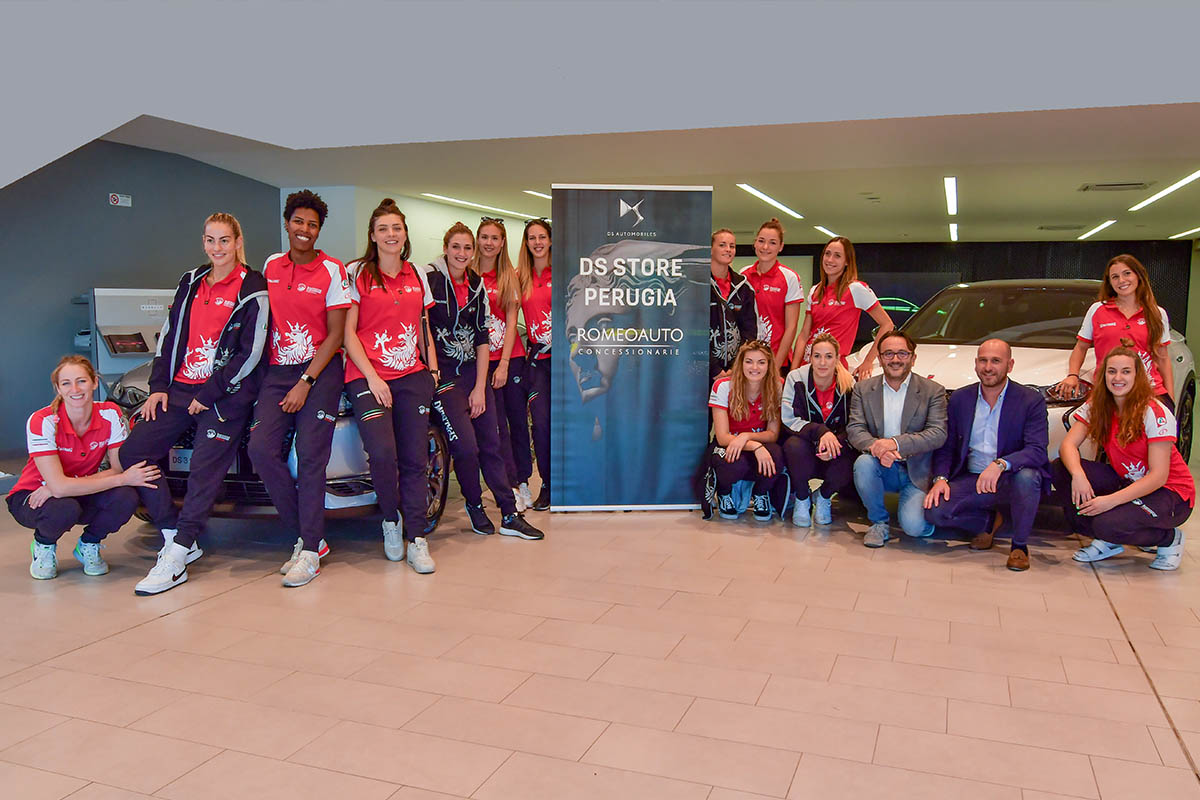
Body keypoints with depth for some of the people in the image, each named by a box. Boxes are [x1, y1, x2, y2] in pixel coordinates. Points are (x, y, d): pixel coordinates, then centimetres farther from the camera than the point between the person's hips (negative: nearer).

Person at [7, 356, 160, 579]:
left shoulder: (110, 414, -16)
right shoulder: (42, 421, -25)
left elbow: (118, 468, -18)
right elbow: (59, 486, -32)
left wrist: (57, 487, -28)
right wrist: (122, 479, -34)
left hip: (81, 492, 3)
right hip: (32, 496, -3)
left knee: (126, 497, -28)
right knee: (65, 509, -38)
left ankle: (88, 546, 3)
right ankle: (44, 546, 0)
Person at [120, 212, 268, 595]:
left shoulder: (252, 290, -5)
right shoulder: (191, 281, 15)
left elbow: (251, 353, -10)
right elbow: (168, 335, 18)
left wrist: (209, 394, -12)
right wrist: (159, 386, 8)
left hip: (224, 393, -7)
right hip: (179, 387, 7)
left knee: (205, 469, -9)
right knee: (134, 450, -1)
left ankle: (174, 560, -7)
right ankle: (176, 535, 5)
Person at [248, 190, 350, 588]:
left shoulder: (332, 271, -2)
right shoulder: (271, 266, 12)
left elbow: (336, 335, -5)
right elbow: (264, 318, 20)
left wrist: (305, 383, -11)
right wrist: (263, 365, 7)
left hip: (320, 369, -4)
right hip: (277, 371, 5)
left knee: (310, 455, -11)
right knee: (261, 449, -11)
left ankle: (310, 550, -5)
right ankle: (308, 534, 0)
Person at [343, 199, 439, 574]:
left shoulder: (418, 275, 16)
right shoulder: (357, 273, 4)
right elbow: (348, 332, 0)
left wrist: (432, 367, 8)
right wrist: (372, 377, -10)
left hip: (412, 377, 3)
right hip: (368, 377, -3)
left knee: (415, 460, -3)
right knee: (383, 454, -21)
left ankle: (417, 540, 4)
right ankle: (390, 520, 5)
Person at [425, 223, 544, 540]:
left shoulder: (477, 286, 9)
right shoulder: (429, 278, -6)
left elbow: (482, 338, 8)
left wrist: (480, 388, 2)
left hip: (474, 371, 5)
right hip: (442, 374, -5)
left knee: (491, 444, 4)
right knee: (466, 447, -14)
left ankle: (510, 516, 10)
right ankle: (474, 505, 12)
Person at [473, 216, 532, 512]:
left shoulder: (510, 275, 5)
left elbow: (511, 321, 0)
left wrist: (504, 363, -9)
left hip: (512, 357, 1)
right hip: (481, 358, -1)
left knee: (519, 421, 6)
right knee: (497, 425, -2)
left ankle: (523, 482, 19)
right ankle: (511, 487, 4)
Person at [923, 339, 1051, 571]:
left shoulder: (1031, 400, -5)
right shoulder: (959, 399, 6)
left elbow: (1038, 450, -17)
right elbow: (946, 446, 9)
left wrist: (1000, 464, -36)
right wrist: (941, 478, -11)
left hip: (1011, 481, -3)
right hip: (971, 480, 3)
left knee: (1026, 476, -37)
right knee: (934, 511, -21)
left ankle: (1020, 545, -11)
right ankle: (987, 522, 12)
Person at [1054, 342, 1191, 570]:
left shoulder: (1155, 412, -19)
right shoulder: (1096, 406, -3)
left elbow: (1158, 476, -23)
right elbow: (1068, 445, -12)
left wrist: (1112, 500, -31)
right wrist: (1078, 475, -34)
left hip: (1170, 492, -6)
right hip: (1125, 482, 6)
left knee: (1109, 524, -33)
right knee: (1061, 469, -16)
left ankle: (1170, 539, 1)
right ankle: (1107, 542, -2)